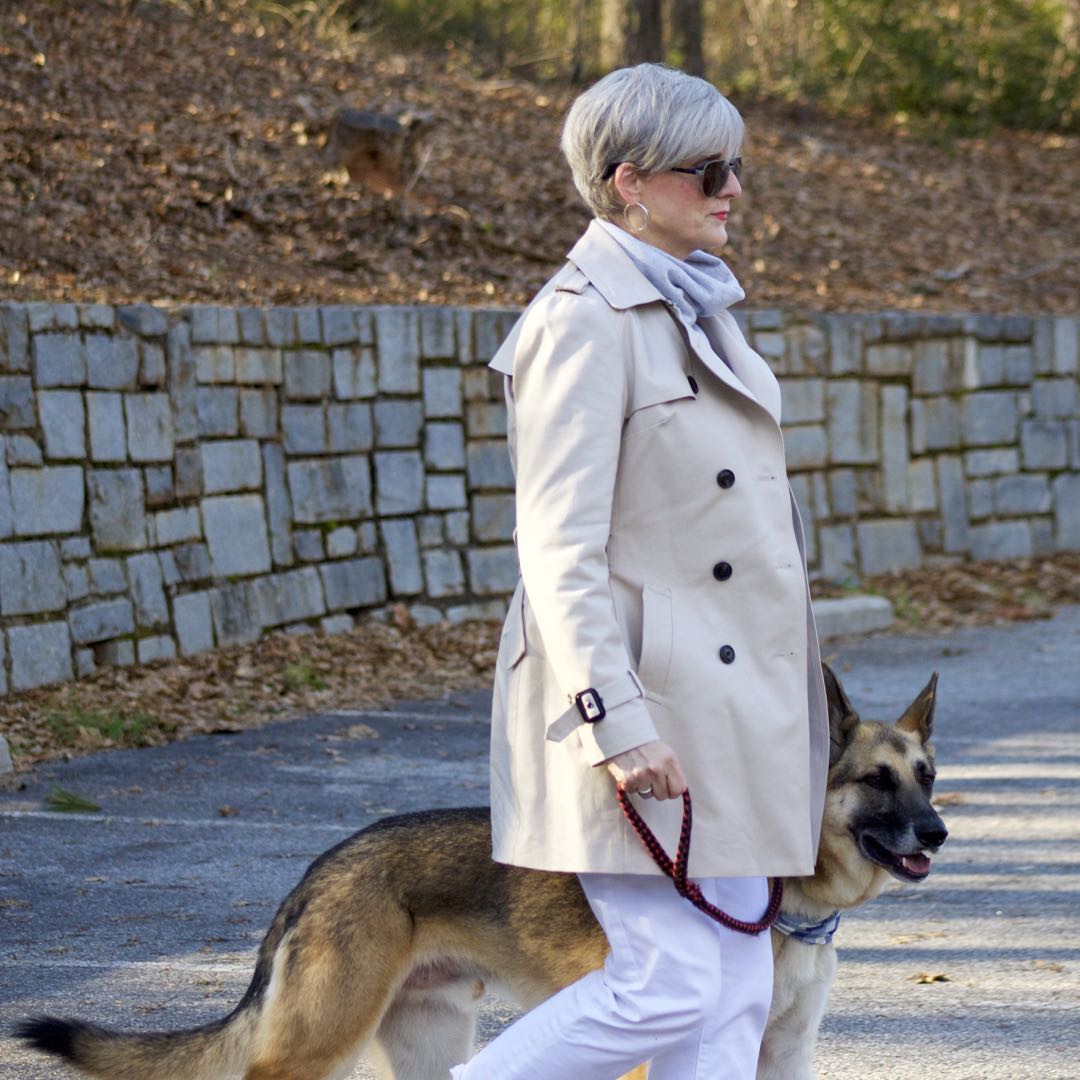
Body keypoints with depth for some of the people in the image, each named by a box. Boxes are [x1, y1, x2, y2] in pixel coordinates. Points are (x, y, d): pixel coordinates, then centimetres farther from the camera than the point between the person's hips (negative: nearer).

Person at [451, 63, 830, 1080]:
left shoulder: (695, 304, 14)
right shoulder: (587, 321, -14)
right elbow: (559, 550, -18)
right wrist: (617, 722, -24)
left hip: (727, 708, 9)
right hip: (643, 697, -9)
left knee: (733, 990, 7)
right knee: (666, 984, -9)